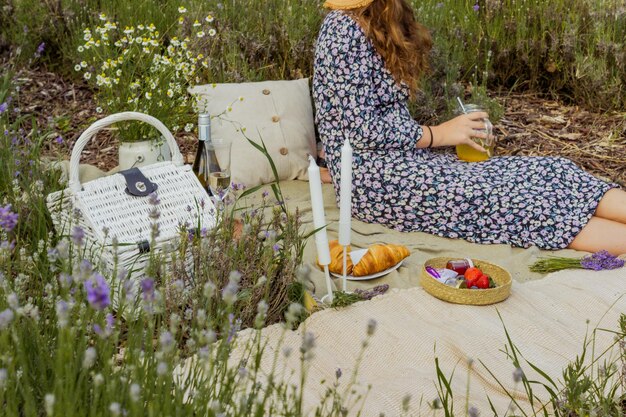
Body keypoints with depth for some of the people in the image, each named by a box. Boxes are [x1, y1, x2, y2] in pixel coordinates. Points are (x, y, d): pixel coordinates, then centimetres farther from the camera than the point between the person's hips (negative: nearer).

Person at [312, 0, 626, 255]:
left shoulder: (380, 26, 15)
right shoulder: (344, 28, -13)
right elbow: (361, 130, -17)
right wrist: (438, 134, -8)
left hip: (403, 158, 8)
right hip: (372, 179, -8)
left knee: (543, 172, -9)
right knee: (503, 198, -23)